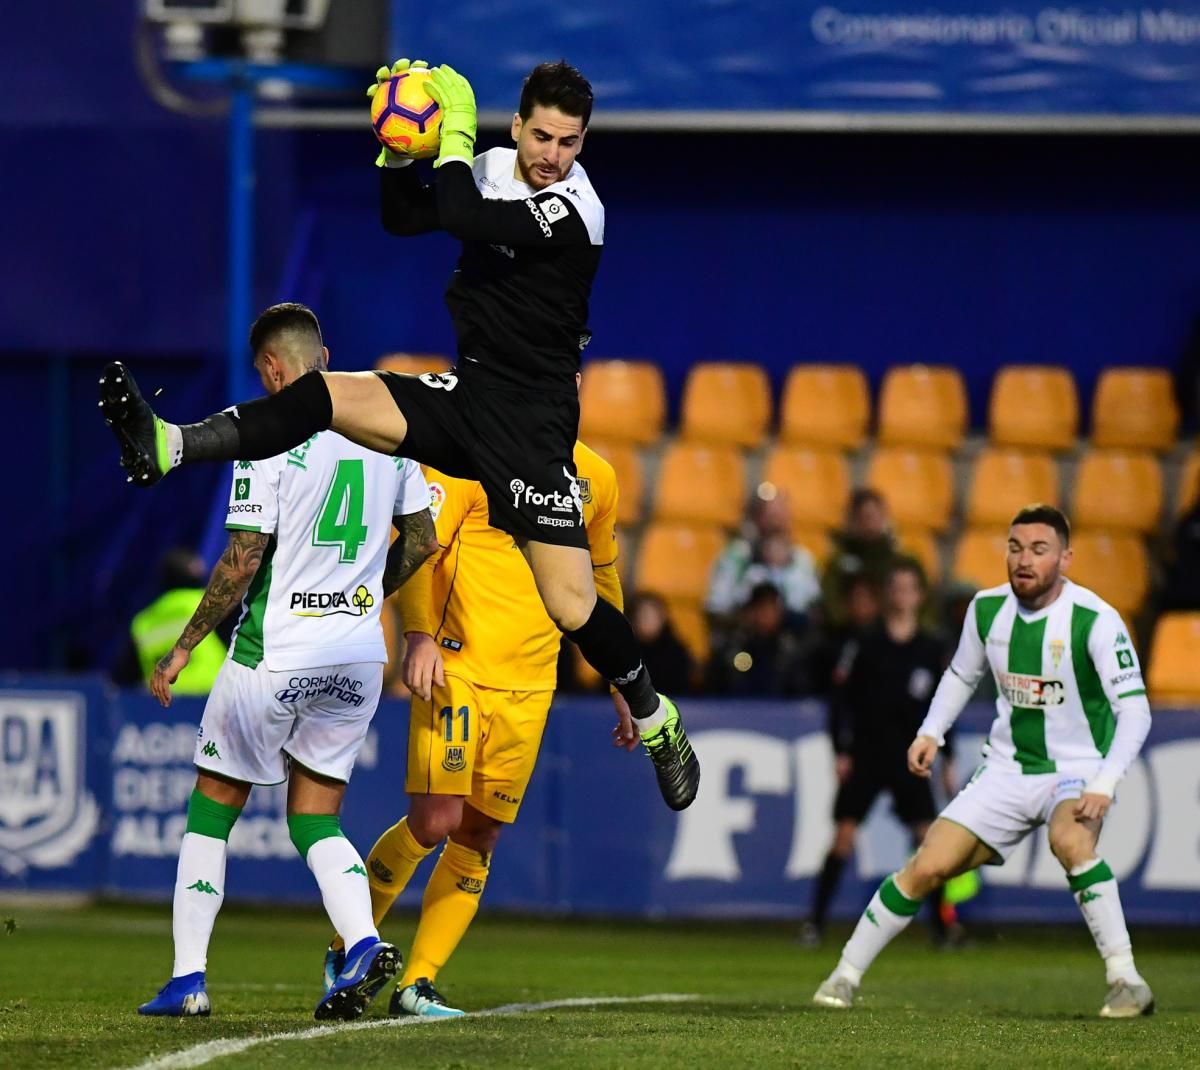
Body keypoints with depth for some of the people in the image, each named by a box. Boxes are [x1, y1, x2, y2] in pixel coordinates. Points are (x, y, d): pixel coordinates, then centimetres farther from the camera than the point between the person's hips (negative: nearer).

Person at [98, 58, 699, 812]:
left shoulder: (575, 210, -20)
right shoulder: (495, 168, 3)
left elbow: (460, 217, -30)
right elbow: (406, 219, 11)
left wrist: (456, 133, -18)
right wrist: (400, 147, -5)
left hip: (530, 423, -6)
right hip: (465, 393, 6)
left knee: (572, 607, -9)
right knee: (324, 396, -14)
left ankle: (656, 720, 14)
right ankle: (167, 448, -20)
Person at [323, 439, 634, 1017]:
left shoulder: (595, 478, 13)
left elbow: (601, 580, 25)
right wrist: (420, 634, -25)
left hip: (530, 684, 5)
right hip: (457, 666, -5)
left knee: (480, 835, 3)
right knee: (435, 820, -14)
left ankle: (416, 983, 11)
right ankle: (347, 946, 7)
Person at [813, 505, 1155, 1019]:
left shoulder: (1096, 621, -19)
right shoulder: (987, 609, -3)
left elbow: (1135, 711, -21)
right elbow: (961, 674, 17)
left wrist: (1104, 786, -32)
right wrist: (930, 732, 3)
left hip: (1076, 769, -4)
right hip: (1006, 769, 4)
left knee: (1069, 840, -37)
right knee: (927, 868, -6)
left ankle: (1126, 980, -28)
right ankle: (846, 974, 11)